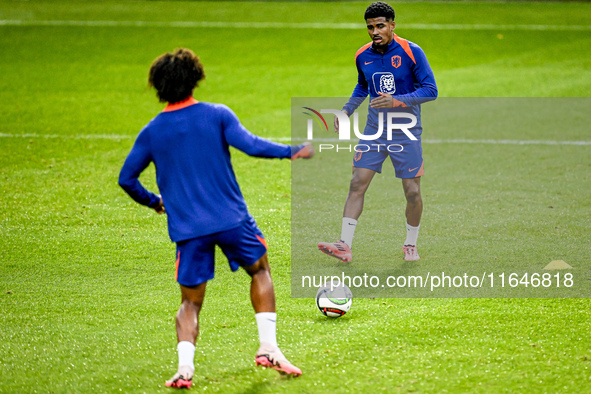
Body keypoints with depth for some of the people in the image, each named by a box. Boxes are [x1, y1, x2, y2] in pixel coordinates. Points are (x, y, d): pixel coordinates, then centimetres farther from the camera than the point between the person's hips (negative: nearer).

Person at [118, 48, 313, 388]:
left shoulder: (151, 132, 6)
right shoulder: (217, 115, -2)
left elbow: (126, 178, 8)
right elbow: (249, 145, -15)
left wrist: (152, 201, 25)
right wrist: (290, 152, -4)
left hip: (187, 229, 1)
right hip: (232, 218, -1)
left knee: (191, 302, 10)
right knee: (260, 270, 23)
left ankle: (185, 366, -13)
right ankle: (268, 347, 11)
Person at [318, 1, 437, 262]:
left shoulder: (411, 52, -12)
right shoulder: (362, 56, 2)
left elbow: (430, 90, -12)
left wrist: (397, 101, -24)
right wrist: (347, 110, 9)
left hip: (405, 132, -3)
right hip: (374, 130, 3)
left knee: (412, 191, -1)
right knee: (357, 184, -7)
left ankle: (410, 245, 20)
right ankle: (345, 246, -9)